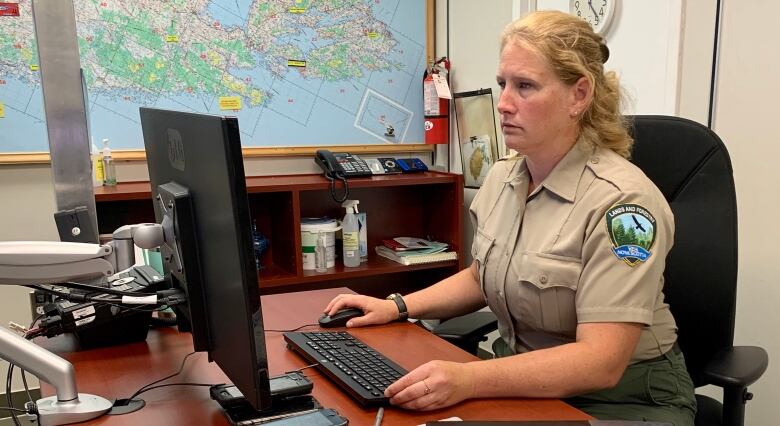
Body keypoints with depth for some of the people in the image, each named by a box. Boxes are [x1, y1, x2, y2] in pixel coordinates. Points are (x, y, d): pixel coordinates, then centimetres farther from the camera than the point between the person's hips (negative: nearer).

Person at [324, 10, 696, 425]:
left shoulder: (621, 200, -21)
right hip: (522, 380, 5)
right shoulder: (500, 178, 1)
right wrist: (398, 306, 4)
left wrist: (468, 379, -36)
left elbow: (601, 362, -26)